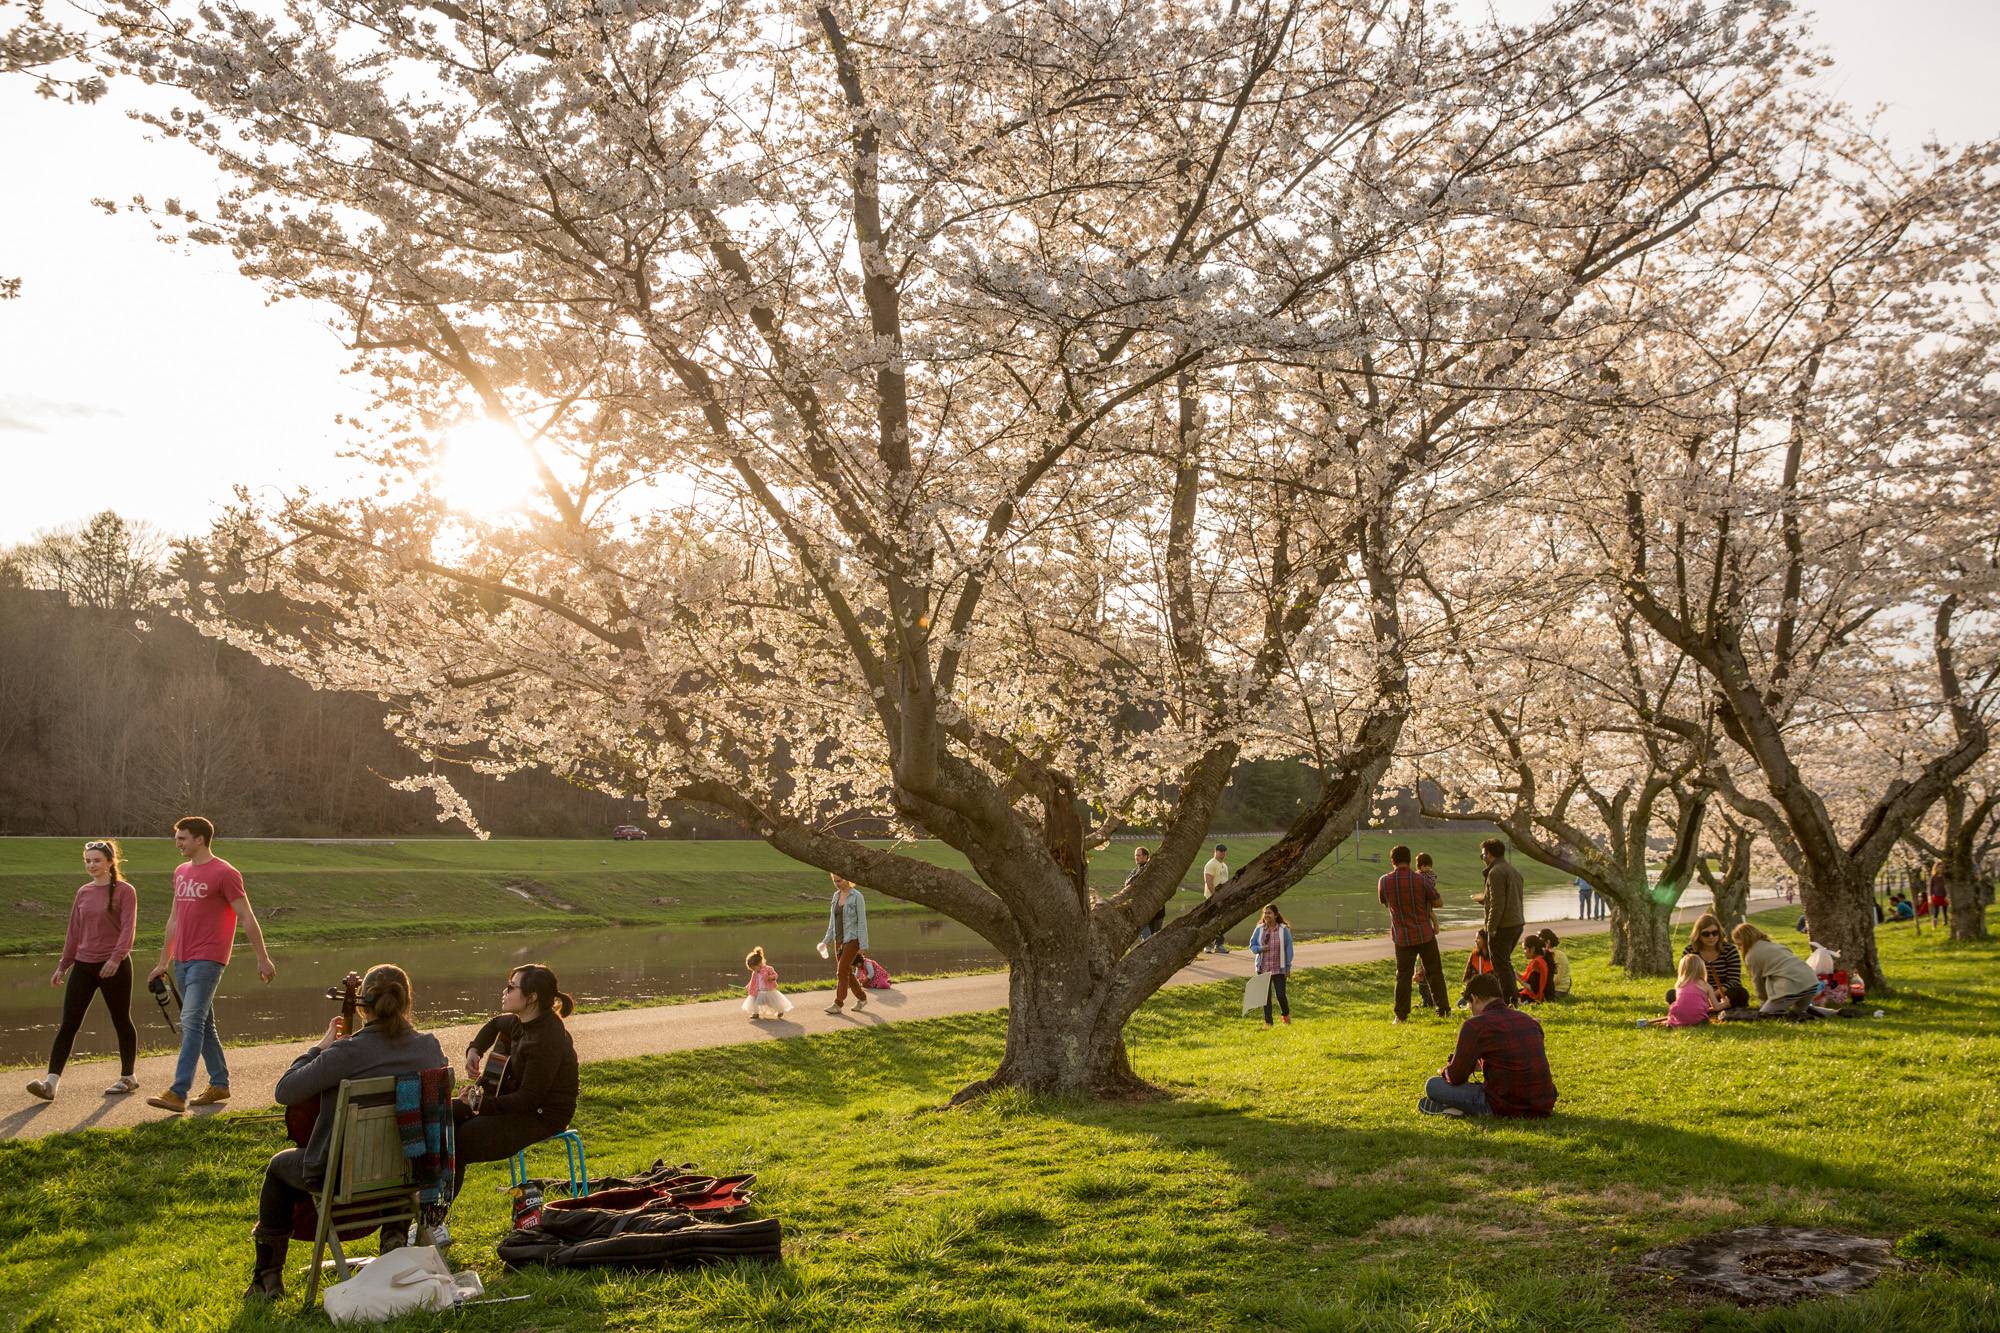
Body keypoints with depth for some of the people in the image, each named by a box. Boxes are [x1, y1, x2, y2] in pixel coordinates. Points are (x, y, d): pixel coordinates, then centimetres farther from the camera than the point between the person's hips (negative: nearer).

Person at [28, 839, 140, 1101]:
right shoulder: (83, 893, 10)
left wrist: (116, 959, -27)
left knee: (121, 1022, 7)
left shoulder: (124, 891, -6)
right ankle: (50, 1082, -7)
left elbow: (128, 928, -15)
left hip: (114, 967, -5)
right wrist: (63, 965, 16)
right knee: (68, 1024, -3)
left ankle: (127, 1077, 20)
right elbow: (74, 931, 16)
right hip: (83, 965, 5)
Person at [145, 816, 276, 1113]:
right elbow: (174, 919, 22)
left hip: (207, 960, -8)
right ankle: (220, 1085, 21)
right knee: (204, 1024, 12)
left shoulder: (224, 874, -10)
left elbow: (248, 919, -9)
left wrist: (263, 959, -8)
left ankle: (178, 1094, -17)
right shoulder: (181, 872, 14)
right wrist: (163, 962, 22)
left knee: (191, 1022, -14)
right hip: (182, 961, 8)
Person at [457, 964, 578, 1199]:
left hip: (543, 1116, -10)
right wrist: (474, 1051, 9)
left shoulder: (547, 1041, -28)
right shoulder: (522, 1023, 1)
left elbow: (529, 1098, -27)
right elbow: (495, 1024, 26)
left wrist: (481, 1104, -31)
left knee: (460, 1140, -17)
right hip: (521, 1099, 10)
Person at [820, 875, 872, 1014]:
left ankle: (837, 1004, -3)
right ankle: (862, 998, 25)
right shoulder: (836, 895, 8)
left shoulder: (857, 897, -12)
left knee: (842, 971, -9)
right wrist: (827, 940, 12)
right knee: (847, 972, 10)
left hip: (852, 940, -7)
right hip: (839, 940, 7)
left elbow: (862, 921, -13)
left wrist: (863, 945, -15)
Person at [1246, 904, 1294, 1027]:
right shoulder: (1259, 929, 3)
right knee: (1265, 996, 5)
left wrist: (1288, 966, -3)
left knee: (1280, 995, -4)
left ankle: (1286, 1015, 26)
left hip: (1279, 968, -2)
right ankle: (1267, 1021, 16)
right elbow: (1252, 945, 9)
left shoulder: (1284, 929, -3)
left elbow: (1289, 948, 0)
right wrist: (1260, 949, -14)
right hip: (1263, 968, 2)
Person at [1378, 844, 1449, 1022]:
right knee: (1435, 972, 12)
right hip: (1425, 934, -1)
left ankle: (1401, 1015, 5)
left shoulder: (1384, 881, -7)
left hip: (1402, 937, 1)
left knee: (1403, 975, 7)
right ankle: (1444, 1010, 17)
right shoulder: (1421, 880, -11)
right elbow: (1439, 903, -3)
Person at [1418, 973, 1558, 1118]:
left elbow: (1456, 1077, -3)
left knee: (1433, 1085, 10)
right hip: (1545, 1106, 4)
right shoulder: (1529, 1021, 12)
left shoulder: (1474, 1025, -7)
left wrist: (1444, 1071, 21)